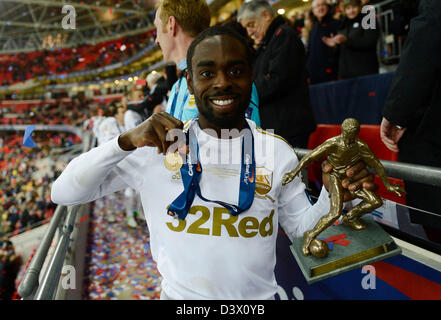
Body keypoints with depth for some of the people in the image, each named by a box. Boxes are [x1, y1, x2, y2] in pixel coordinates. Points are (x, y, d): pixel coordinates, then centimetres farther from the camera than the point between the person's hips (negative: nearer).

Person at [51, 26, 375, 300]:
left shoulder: (277, 151, -6)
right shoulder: (159, 146, -11)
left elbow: (300, 226, 1)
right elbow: (63, 193, -13)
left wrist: (333, 195, -18)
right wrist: (126, 141, -28)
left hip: (259, 297, 2)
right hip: (179, 295, -1)